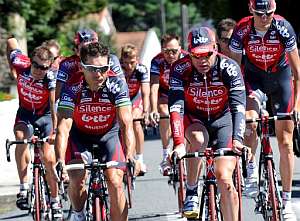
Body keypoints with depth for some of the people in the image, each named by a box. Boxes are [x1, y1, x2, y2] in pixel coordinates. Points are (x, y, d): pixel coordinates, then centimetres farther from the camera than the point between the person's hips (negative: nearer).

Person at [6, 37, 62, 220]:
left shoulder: (51, 78, -30)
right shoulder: (21, 65, -23)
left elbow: (55, 106, -38)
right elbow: (11, 42, -5)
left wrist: (55, 131, -47)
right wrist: (13, 67, 6)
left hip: (45, 116, -2)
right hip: (25, 113, 2)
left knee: (49, 159, -12)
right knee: (21, 137, -31)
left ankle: (55, 202, 7)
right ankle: (24, 189, -30)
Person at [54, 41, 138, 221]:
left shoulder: (117, 85, -26)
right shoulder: (72, 87, -27)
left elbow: (126, 124, -32)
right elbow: (64, 125, -35)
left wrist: (129, 157, -47)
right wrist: (60, 160, -50)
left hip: (108, 134, 0)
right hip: (80, 135, 0)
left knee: (115, 183, -17)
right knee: (77, 180, -21)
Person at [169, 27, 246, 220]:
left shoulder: (229, 68, -25)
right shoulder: (180, 69, -24)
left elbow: (238, 107, -33)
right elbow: (176, 108, -32)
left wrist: (237, 139, -49)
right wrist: (178, 144, -46)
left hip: (222, 119, 0)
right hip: (193, 119, 0)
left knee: (224, 179, -15)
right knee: (198, 139, -35)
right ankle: (191, 193, -16)